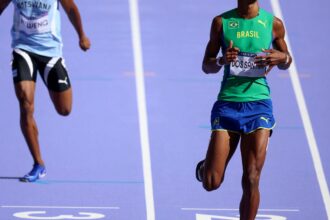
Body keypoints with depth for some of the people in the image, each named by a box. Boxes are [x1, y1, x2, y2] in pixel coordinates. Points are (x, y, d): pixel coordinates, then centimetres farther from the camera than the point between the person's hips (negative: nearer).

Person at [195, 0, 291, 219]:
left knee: (251, 181, -7)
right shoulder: (221, 22, 2)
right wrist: (222, 61, -15)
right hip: (227, 104, 0)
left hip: (258, 104, 0)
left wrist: (282, 58, -7)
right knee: (211, 183, -2)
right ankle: (205, 167, 34)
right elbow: (206, 66, 8)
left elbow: (286, 62, 17)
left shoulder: (273, 24, 3)